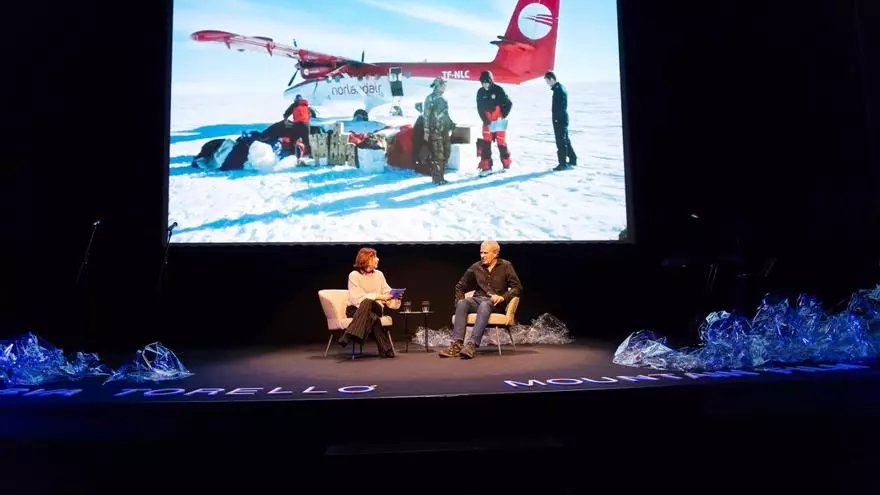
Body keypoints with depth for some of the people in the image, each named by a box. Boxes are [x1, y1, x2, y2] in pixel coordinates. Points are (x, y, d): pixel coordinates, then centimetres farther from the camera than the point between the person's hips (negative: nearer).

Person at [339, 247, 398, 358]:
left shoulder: (379, 274, 11)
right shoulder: (354, 275, -4)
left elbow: (387, 292, 12)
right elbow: (357, 298, -13)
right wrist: (378, 296, -17)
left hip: (376, 307, 2)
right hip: (356, 309, -2)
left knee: (367, 303, -37)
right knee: (371, 315, -39)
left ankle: (349, 335, -48)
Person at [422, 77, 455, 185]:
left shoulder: (444, 99, 17)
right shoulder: (430, 98, -6)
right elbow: (426, 115, -10)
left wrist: (451, 124, 19)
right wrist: (426, 131, -16)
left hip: (445, 130, 8)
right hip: (435, 131, -8)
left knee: (445, 154, 8)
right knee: (438, 155, -9)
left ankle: (441, 176, 17)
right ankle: (437, 178, -2)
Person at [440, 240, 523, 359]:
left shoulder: (506, 266, 7)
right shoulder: (476, 267, 14)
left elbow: (518, 288, 1)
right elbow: (460, 286, 23)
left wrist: (503, 297, -15)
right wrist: (459, 300, 4)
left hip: (496, 304, -3)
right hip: (477, 300, 3)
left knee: (484, 305, -38)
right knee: (462, 303, -31)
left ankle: (472, 344, -50)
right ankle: (457, 344, -43)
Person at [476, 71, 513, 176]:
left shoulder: (498, 90, -9)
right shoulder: (480, 92, 2)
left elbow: (508, 104, -5)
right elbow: (480, 108, 3)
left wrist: (503, 116, -12)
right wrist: (485, 120, -7)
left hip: (499, 121, -3)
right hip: (487, 122, 3)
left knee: (501, 143, 1)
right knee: (485, 143, -2)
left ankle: (506, 164, 19)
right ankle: (486, 167, 2)